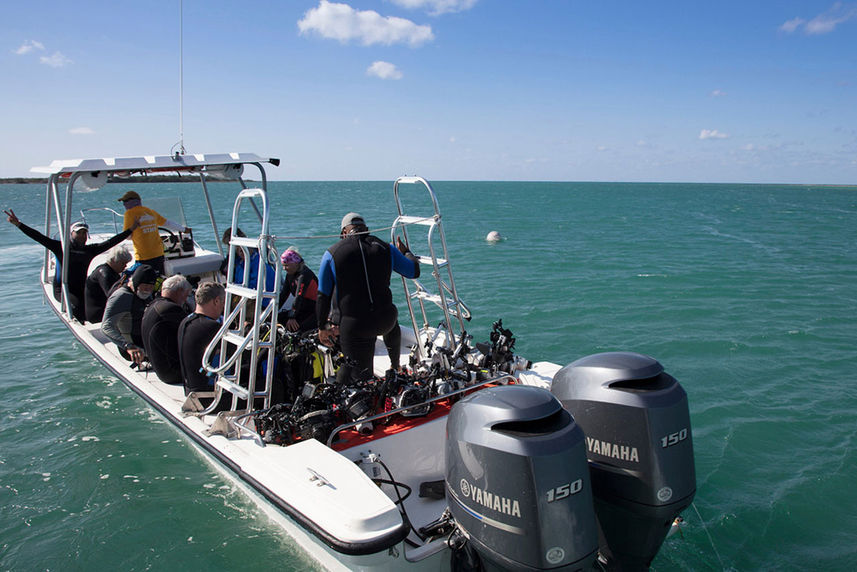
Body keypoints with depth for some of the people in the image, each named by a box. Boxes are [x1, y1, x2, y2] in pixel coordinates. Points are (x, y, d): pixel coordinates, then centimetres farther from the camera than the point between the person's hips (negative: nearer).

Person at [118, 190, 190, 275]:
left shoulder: (130, 213, -6)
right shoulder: (150, 211, 10)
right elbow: (167, 223, 19)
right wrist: (183, 229, 32)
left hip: (143, 256, -6)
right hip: (158, 253, 6)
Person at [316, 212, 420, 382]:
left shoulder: (332, 253, 0)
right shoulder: (386, 248, 5)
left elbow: (323, 296, 2)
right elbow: (414, 271, 16)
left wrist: (323, 327, 14)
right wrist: (406, 252, 36)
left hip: (353, 326, -3)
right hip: (385, 319, 4)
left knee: (361, 373, 8)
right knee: (392, 324, 39)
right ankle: (395, 367, 56)